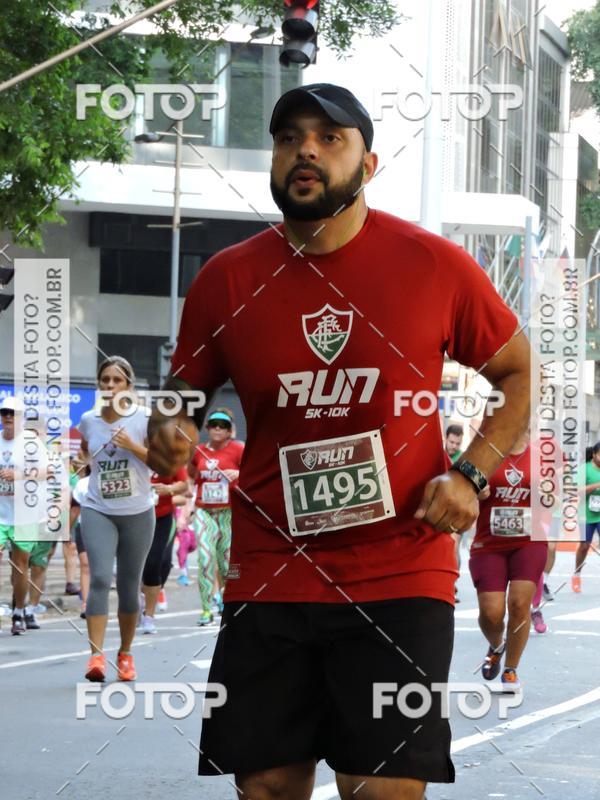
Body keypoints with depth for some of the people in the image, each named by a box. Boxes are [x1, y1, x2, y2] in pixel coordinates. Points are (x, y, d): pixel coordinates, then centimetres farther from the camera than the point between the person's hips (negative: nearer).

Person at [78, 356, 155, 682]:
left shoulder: (144, 419, -5)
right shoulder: (88, 420, 4)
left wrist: (133, 446, -17)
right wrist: (81, 458, 7)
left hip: (137, 513, 0)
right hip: (97, 511, 0)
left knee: (129, 586, 8)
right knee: (100, 578, -19)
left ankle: (126, 653, 26)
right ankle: (96, 654, -24)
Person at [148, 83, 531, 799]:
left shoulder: (436, 267, -2)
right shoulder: (226, 281, 3)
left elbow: (519, 375, 10)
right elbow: (183, 391, 17)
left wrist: (469, 473, -4)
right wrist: (169, 431, -6)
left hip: (401, 578, -2)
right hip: (268, 580, 2)